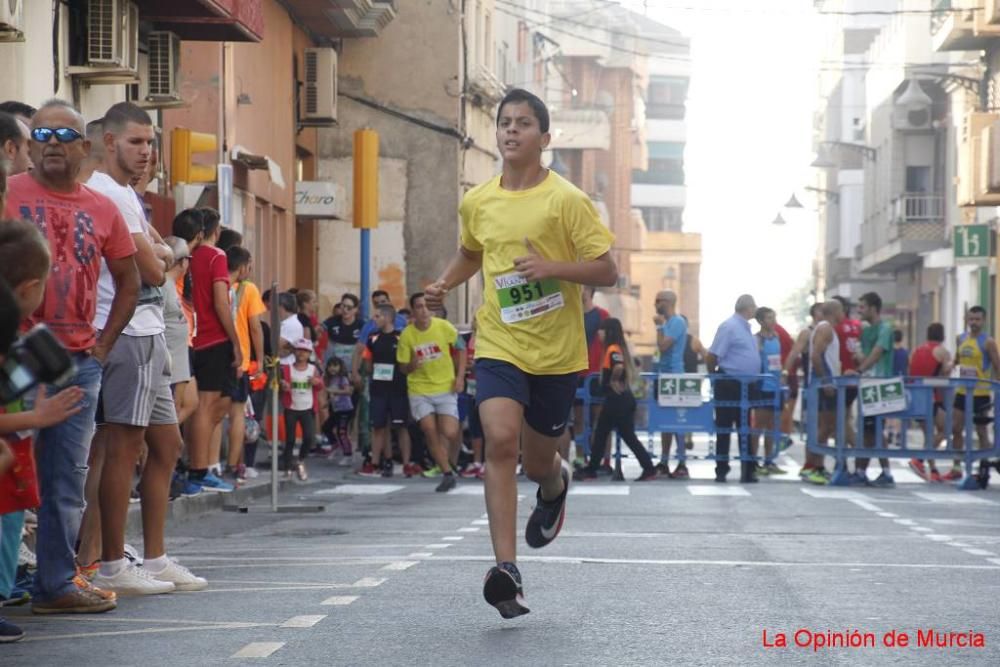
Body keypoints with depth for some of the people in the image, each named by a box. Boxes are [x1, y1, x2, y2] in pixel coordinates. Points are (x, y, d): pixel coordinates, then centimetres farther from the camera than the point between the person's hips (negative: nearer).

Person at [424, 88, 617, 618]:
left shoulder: (566, 200, -9)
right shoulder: (476, 203, 4)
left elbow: (607, 271, -9)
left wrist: (552, 267, -24)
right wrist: (444, 284, 6)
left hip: (557, 352, -2)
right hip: (499, 344, 2)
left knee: (537, 461, 10)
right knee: (500, 438, -21)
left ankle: (555, 485, 52)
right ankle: (506, 569, -24)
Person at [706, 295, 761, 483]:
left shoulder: (744, 327, 14)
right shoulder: (729, 327, -14)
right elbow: (712, 356, -16)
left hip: (745, 386, 9)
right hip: (730, 384, -9)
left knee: (745, 427, 10)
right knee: (724, 427, 0)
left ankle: (747, 470, 14)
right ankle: (721, 470, 5)